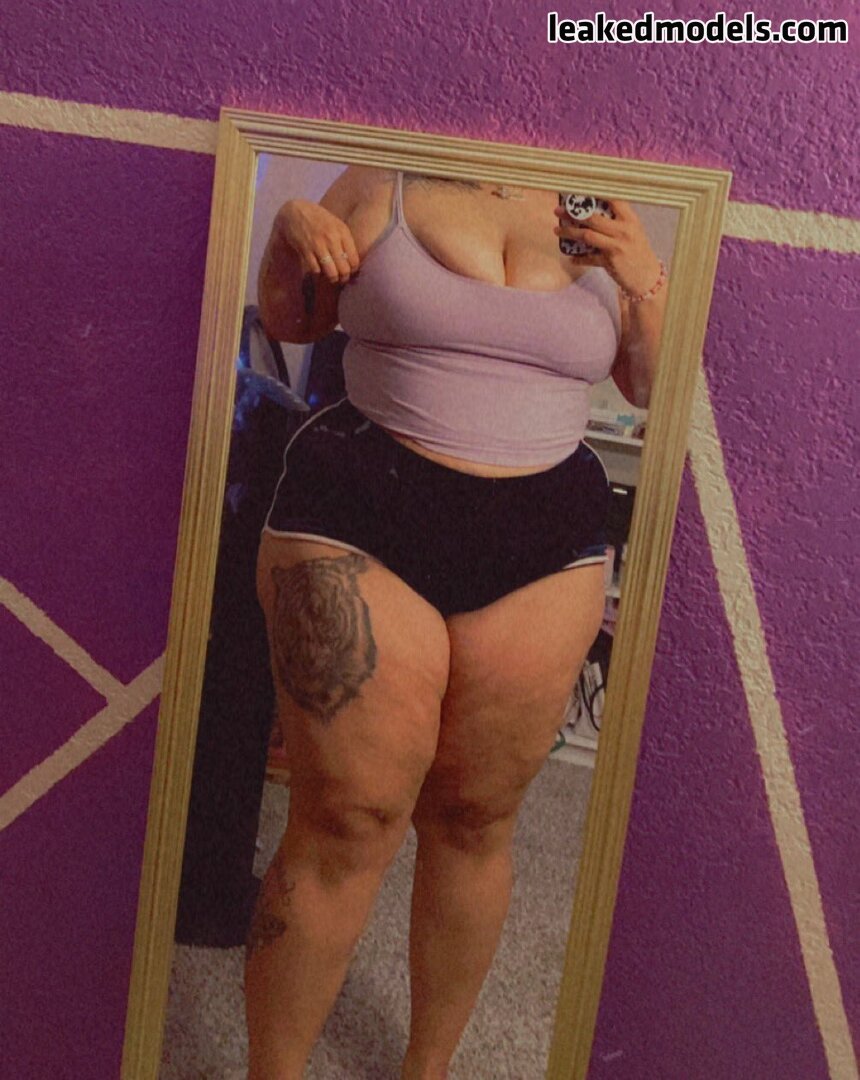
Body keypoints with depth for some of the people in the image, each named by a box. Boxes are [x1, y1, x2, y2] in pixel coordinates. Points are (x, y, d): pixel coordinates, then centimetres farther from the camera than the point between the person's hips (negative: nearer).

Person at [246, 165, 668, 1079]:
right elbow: (287, 320, 16)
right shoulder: (378, 184, 7)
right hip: (360, 522, -2)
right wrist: (289, 231, -3)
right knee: (345, 825, -2)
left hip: (544, 553, 3)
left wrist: (646, 284, -2)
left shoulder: (599, 224, 12)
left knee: (474, 823, 10)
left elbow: (656, 387, 15)